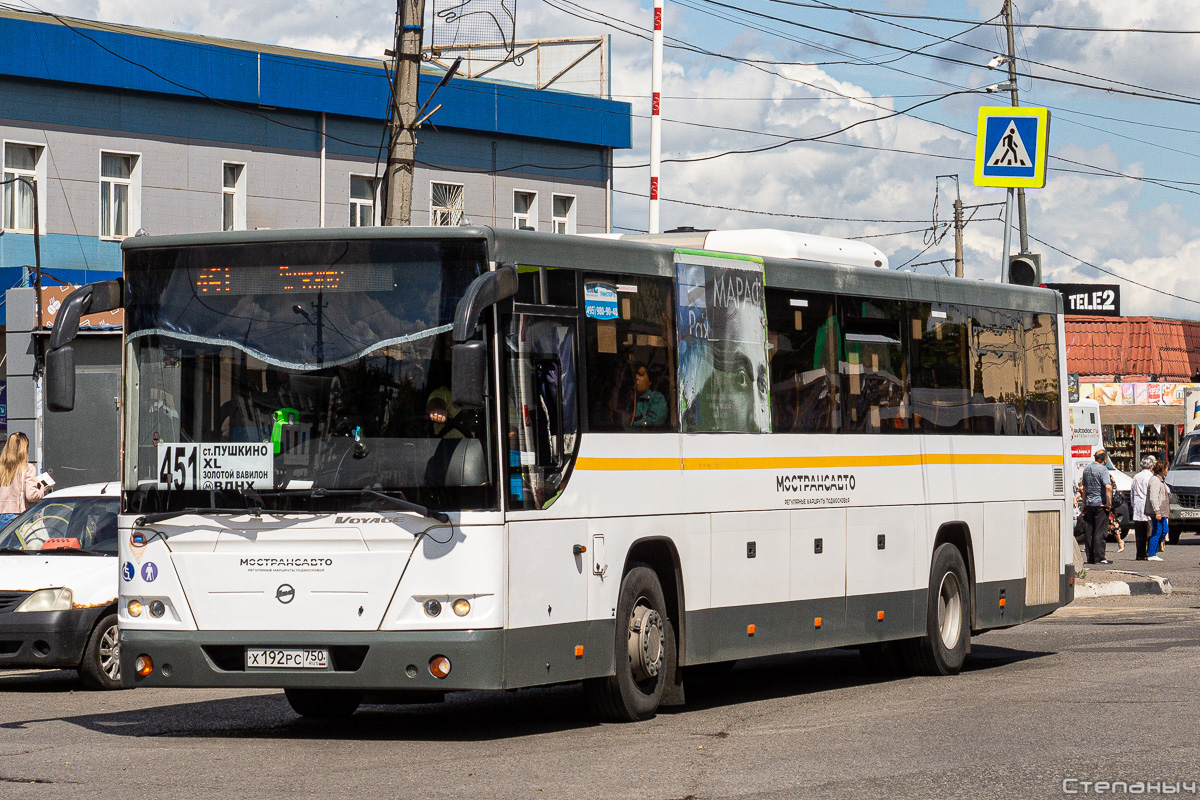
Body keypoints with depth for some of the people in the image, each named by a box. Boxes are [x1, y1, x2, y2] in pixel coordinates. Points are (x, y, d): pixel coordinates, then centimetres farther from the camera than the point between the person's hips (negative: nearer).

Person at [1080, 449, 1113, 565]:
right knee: (1099, 532, -5)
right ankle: (1099, 557, -7)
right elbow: (1108, 487, -22)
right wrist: (1109, 503, -15)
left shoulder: (1086, 469, 12)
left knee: (1088, 532, 8)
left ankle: (1090, 557, 10)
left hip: (1089, 504, 6)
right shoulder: (1102, 469, -11)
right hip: (1100, 504, -6)